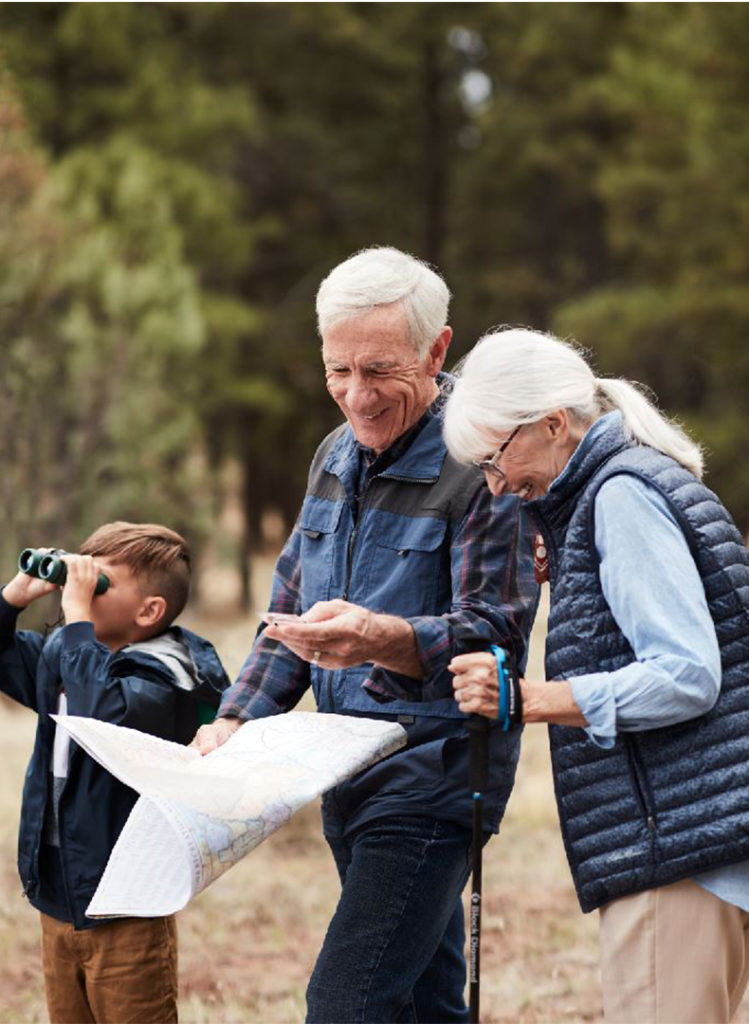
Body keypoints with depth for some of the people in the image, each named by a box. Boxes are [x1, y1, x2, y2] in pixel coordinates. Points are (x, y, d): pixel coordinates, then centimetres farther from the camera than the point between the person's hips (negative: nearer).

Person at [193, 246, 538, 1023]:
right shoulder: (336, 456, 12)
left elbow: (497, 631, -19)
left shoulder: (482, 466, -13)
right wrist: (235, 720, 5)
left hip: (429, 779, -8)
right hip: (347, 778, 8)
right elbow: (291, 605, 19)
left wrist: (385, 639, -37)